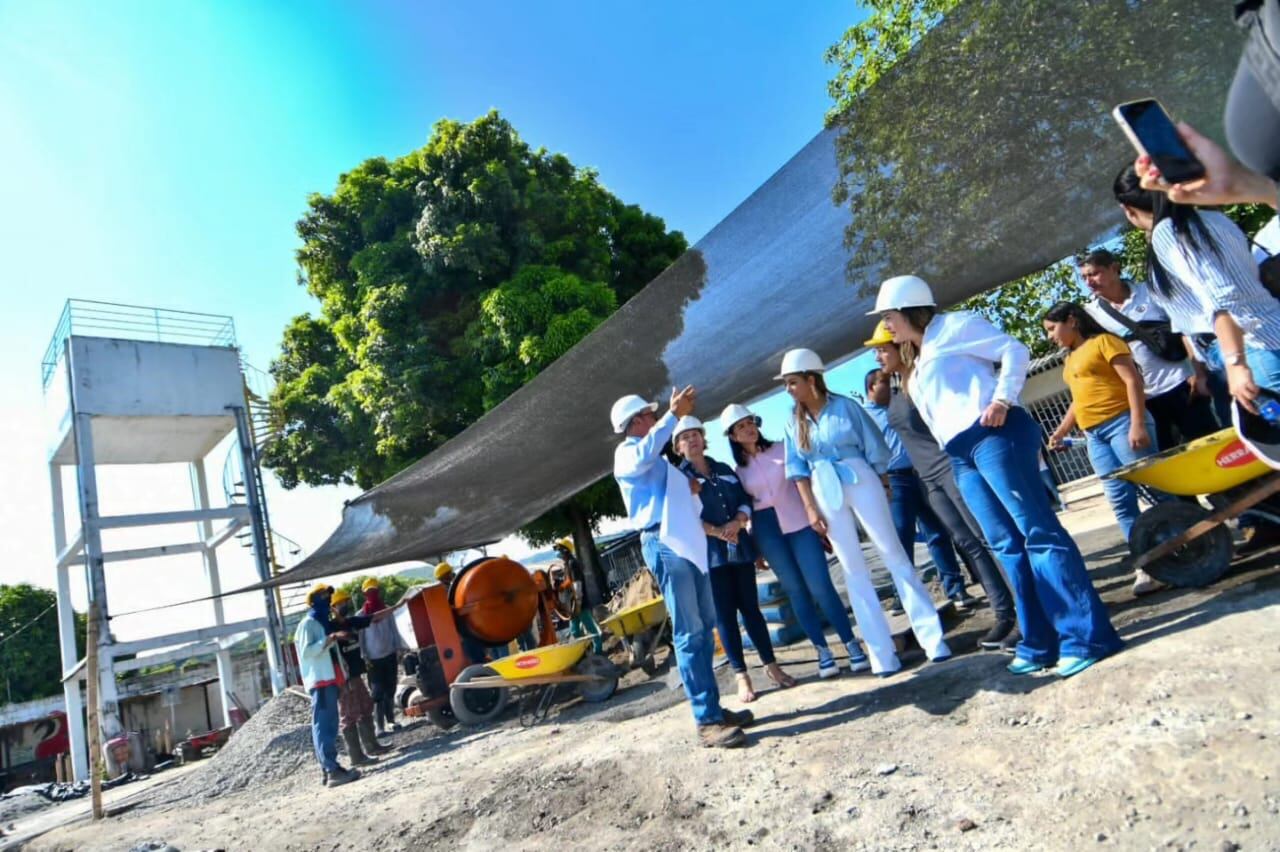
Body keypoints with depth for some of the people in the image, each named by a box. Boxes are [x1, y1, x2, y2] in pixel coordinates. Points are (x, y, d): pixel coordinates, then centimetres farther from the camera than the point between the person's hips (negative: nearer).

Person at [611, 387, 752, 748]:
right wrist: (674, 414, -26)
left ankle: (714, 708, 18)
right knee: (689, 634, -11)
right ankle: (707, 721, -8)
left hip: (687, 542, 9)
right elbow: (645, 453, -26)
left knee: (704, 629, 10)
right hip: (664, 544, -9)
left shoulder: (658, 460, 26)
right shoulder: (627, 454, 0)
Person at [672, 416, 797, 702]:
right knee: (724, 614, 0)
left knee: (750, 607, 7)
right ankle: (741, 676, 7)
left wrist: (737, 522, -11)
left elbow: (745, 501, 10)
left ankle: (772, 666, 17)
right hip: (709, 553, -4)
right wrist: (718, 532, -17)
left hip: (739, 547, 4)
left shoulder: (725, 470, 15)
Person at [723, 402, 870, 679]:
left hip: (799, 522, -1)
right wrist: (748, 542, -2)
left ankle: (852, 644, 5)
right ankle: (823, 651, 16)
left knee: (820, 586, -7)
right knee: (796, 591, 6)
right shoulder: (736, 469, 4)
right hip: (766, 531, 1)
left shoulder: (782, 448, 3)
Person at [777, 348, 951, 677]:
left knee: (895, 556, -1)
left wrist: (882, 487, 4)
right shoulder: (794, 421, 5)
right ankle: (883, 654, 9)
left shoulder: (845, 406, -5)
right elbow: (798, 468, 5)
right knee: (854, 571, 4)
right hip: (825, 494, 3)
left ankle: (933, 637, 7)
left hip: (861, 482, -3)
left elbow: (875, 449, 0)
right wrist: (810, 508, -2)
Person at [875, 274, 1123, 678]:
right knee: (1007, 545, 5)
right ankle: (1042, 643, 9)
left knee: (1037, 530, -11)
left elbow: (1014, 351, -4)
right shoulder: (915, 363, 27)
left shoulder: (952, 326, 4)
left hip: (993, 436, -8)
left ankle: (1088, 635, -8)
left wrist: (1002, 400, -15)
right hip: (962, 457, 8)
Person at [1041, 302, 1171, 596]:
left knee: (1155, 487, -7)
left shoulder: (1104, 341, -1)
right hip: (1094, 436, 7)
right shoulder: (1070, 359, 21)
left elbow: (1133, 379, -11)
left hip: (1122, 423, -7)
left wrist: (1138, 423, -19)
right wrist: (1061, 431, 18)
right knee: (1120, 500, 1)